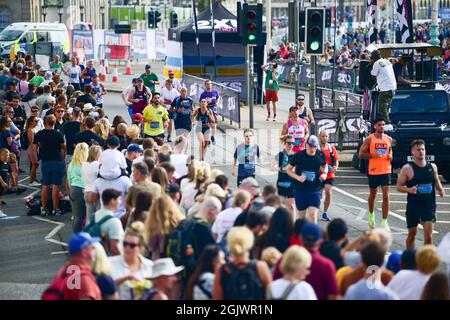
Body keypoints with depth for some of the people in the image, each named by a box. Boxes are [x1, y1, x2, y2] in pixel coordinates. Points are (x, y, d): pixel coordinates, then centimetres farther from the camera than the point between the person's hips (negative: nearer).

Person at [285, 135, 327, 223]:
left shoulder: (320, 156, -3)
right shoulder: (299, 156, -9)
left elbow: (325, 165, 19)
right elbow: (288, 169, 1)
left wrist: (324, 173, -2)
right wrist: (298, 177, -15)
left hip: (315, 190, 0)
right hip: (300, 190, 0)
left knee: (313, 214, -13)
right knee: (302, 215, 10)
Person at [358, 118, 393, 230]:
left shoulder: (389, 139, 5)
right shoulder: (369, 139, -5)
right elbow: (361, 154, -3)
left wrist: (390, 156, 1)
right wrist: (372, 155, -18)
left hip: (386, 170, 2)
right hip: (373, 171, -2)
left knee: (386, 196, -8)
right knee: (373, 195, 15)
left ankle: (384, 222, -7)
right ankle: (371, 215, 40)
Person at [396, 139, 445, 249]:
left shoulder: (432, 167, 4)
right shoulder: (407, 168, -8)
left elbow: (436, 180, 21)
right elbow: (399, 186, -5)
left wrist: (440, 189, 0)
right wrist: (409, 189, -24)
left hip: (429, 205, 2)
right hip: (413, 206, -2)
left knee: (428, 234, -9)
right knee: (412, 233, 10)